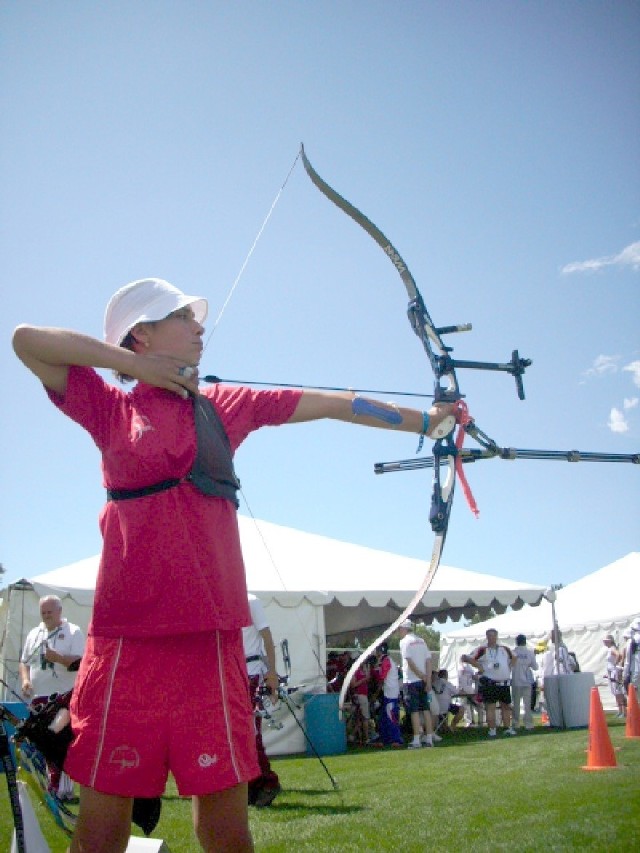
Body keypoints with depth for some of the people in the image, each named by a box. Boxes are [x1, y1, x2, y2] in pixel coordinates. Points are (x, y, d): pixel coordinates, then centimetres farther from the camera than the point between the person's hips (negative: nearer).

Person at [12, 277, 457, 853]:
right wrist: (134, 365, -1)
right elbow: (26, 340, -1)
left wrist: (424, 420, 16)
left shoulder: (225, 406, 14)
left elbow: (334, 404, 15)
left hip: (211, 643, 3)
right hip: (126, 643, -2)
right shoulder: (111, 407, 6)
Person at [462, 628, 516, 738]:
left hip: (504, 683, 5)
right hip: (489, 683, -5)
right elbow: (466, 658, -10)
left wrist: (510, 667, 12)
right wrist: (478, 666, -17)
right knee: (490, 707, -4)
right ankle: (492, 730, 1)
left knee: (506, 706, 12)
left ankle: (508, 728, 23)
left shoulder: (505, 649, 11)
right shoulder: (482, 650, -5)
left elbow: (513, 658, 29)